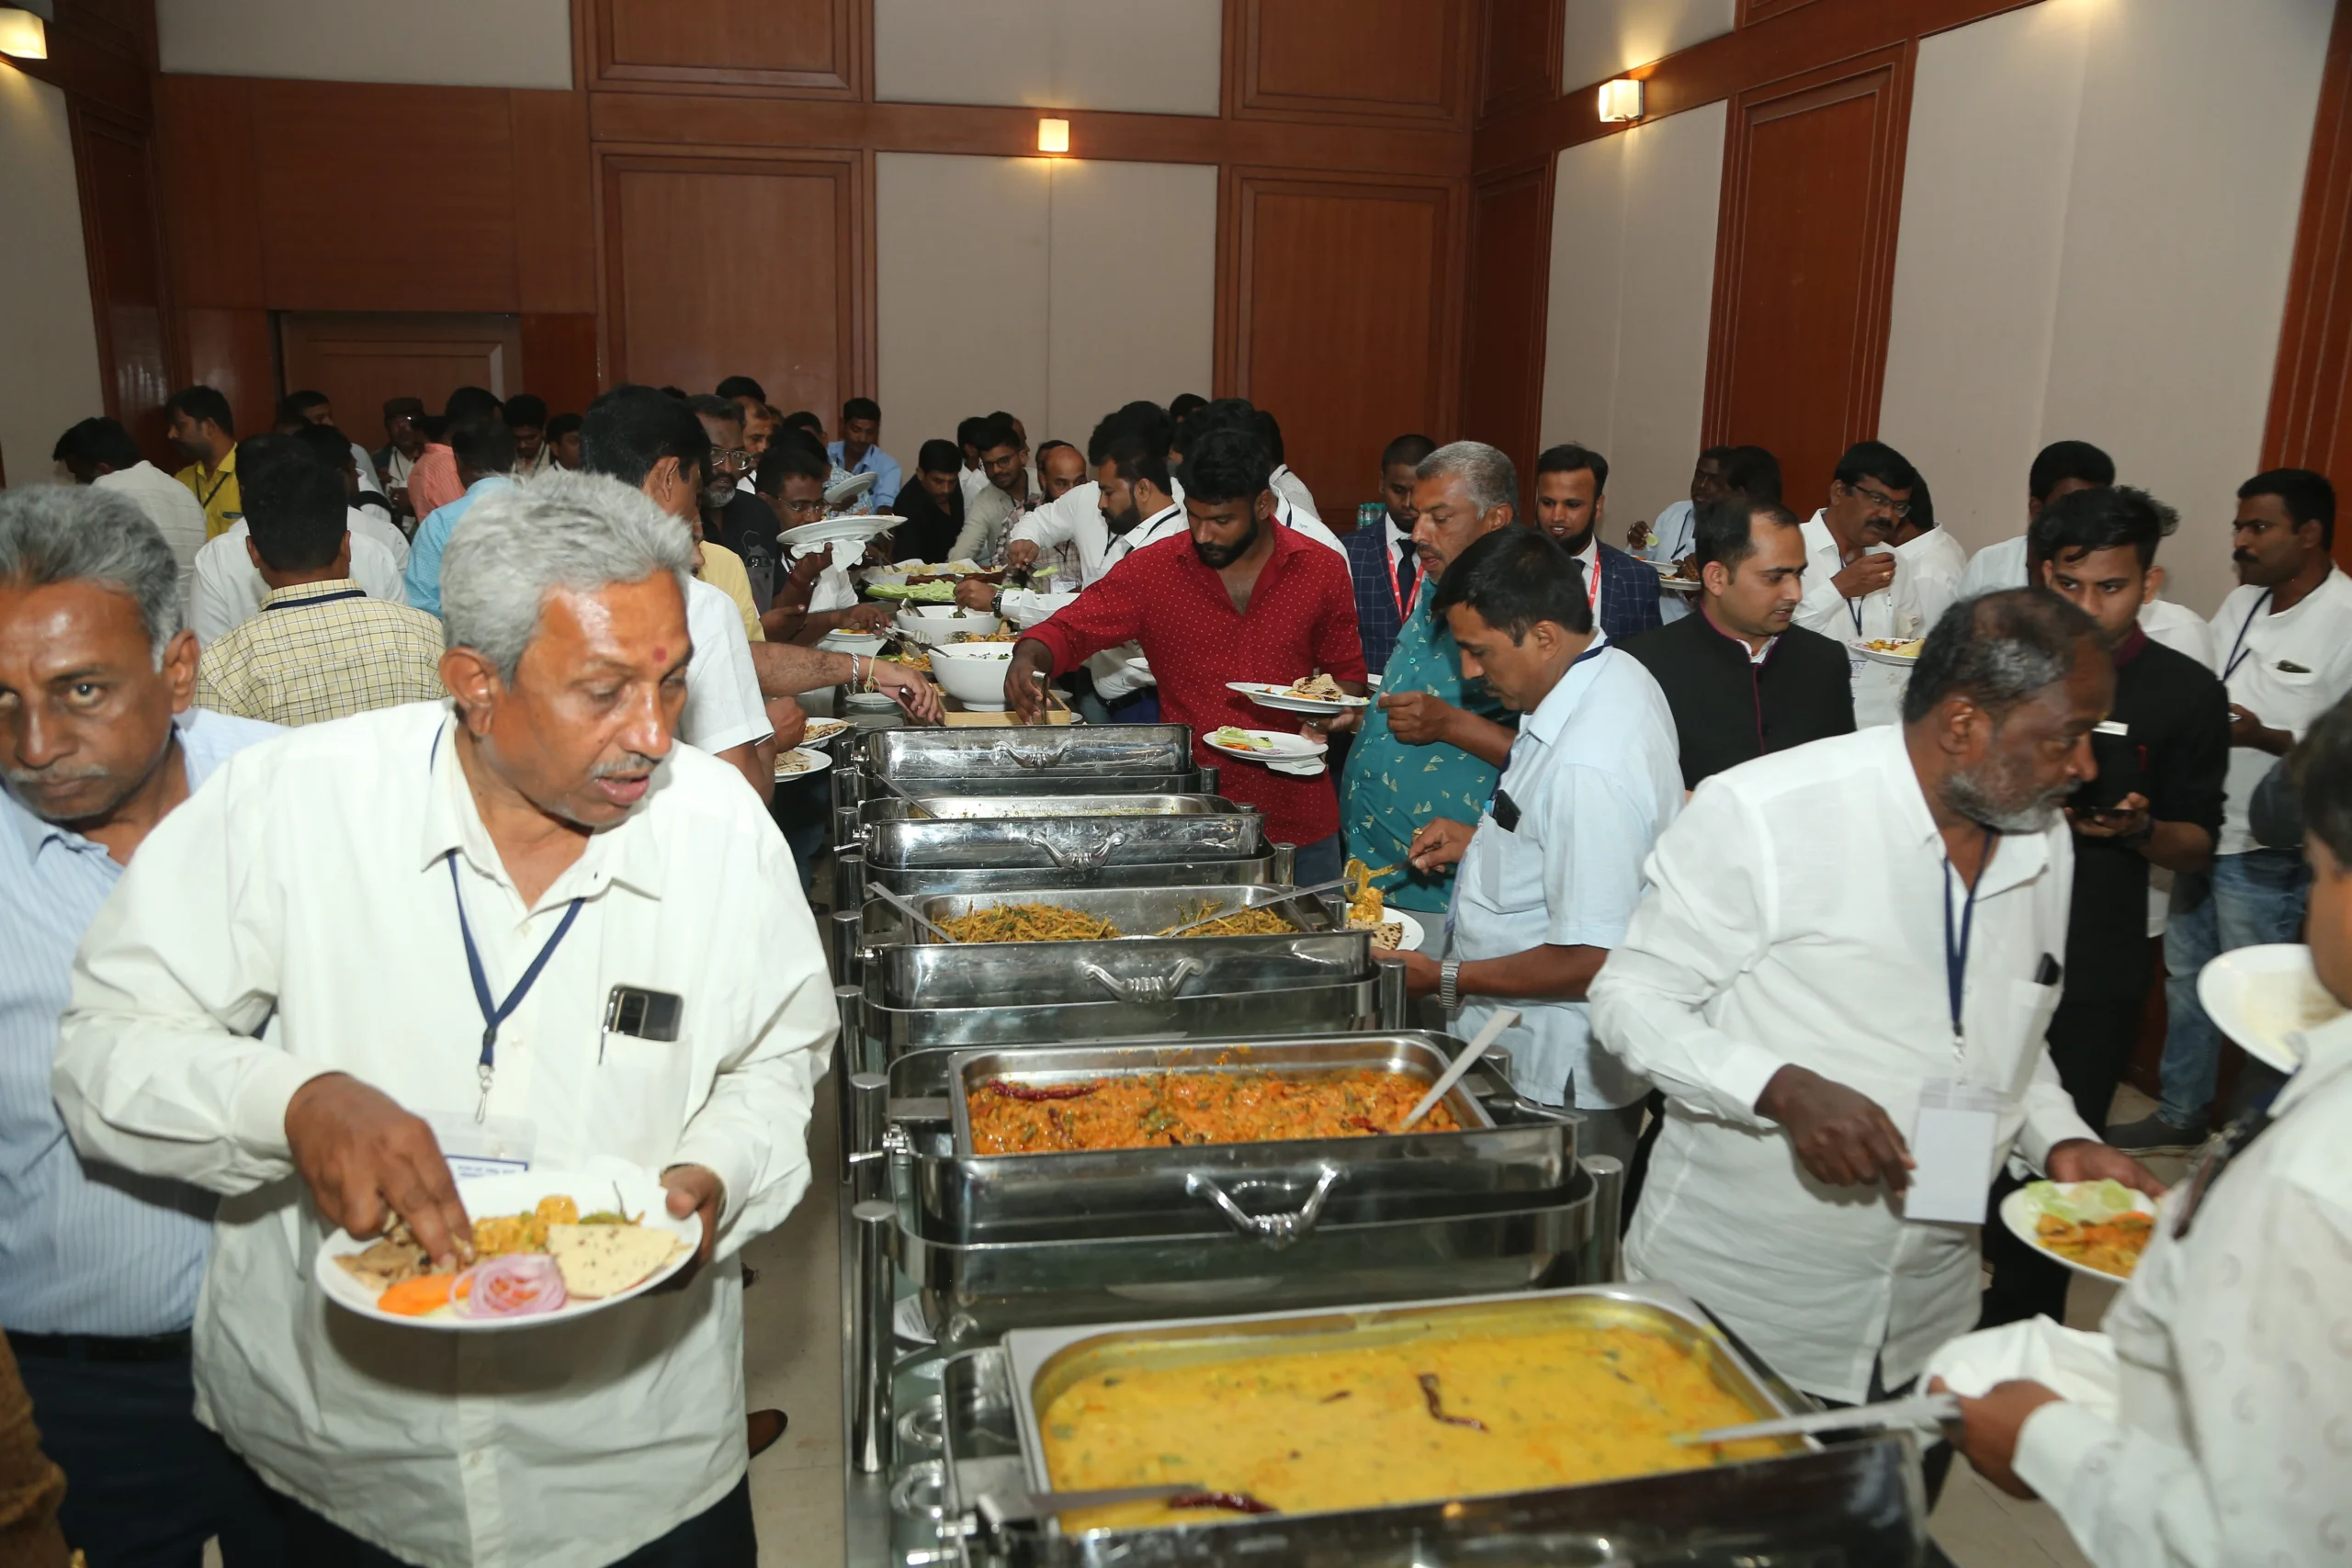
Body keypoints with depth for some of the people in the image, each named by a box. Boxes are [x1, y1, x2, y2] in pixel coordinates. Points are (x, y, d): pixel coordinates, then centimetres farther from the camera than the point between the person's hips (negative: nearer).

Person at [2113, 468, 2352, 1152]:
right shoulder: (2242, 602, 9)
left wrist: (2263, 737, -28)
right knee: (2186, 978, 18)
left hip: (2265, 850, -8)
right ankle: (2180, 1114, 34)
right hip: (2203, 832, 8)